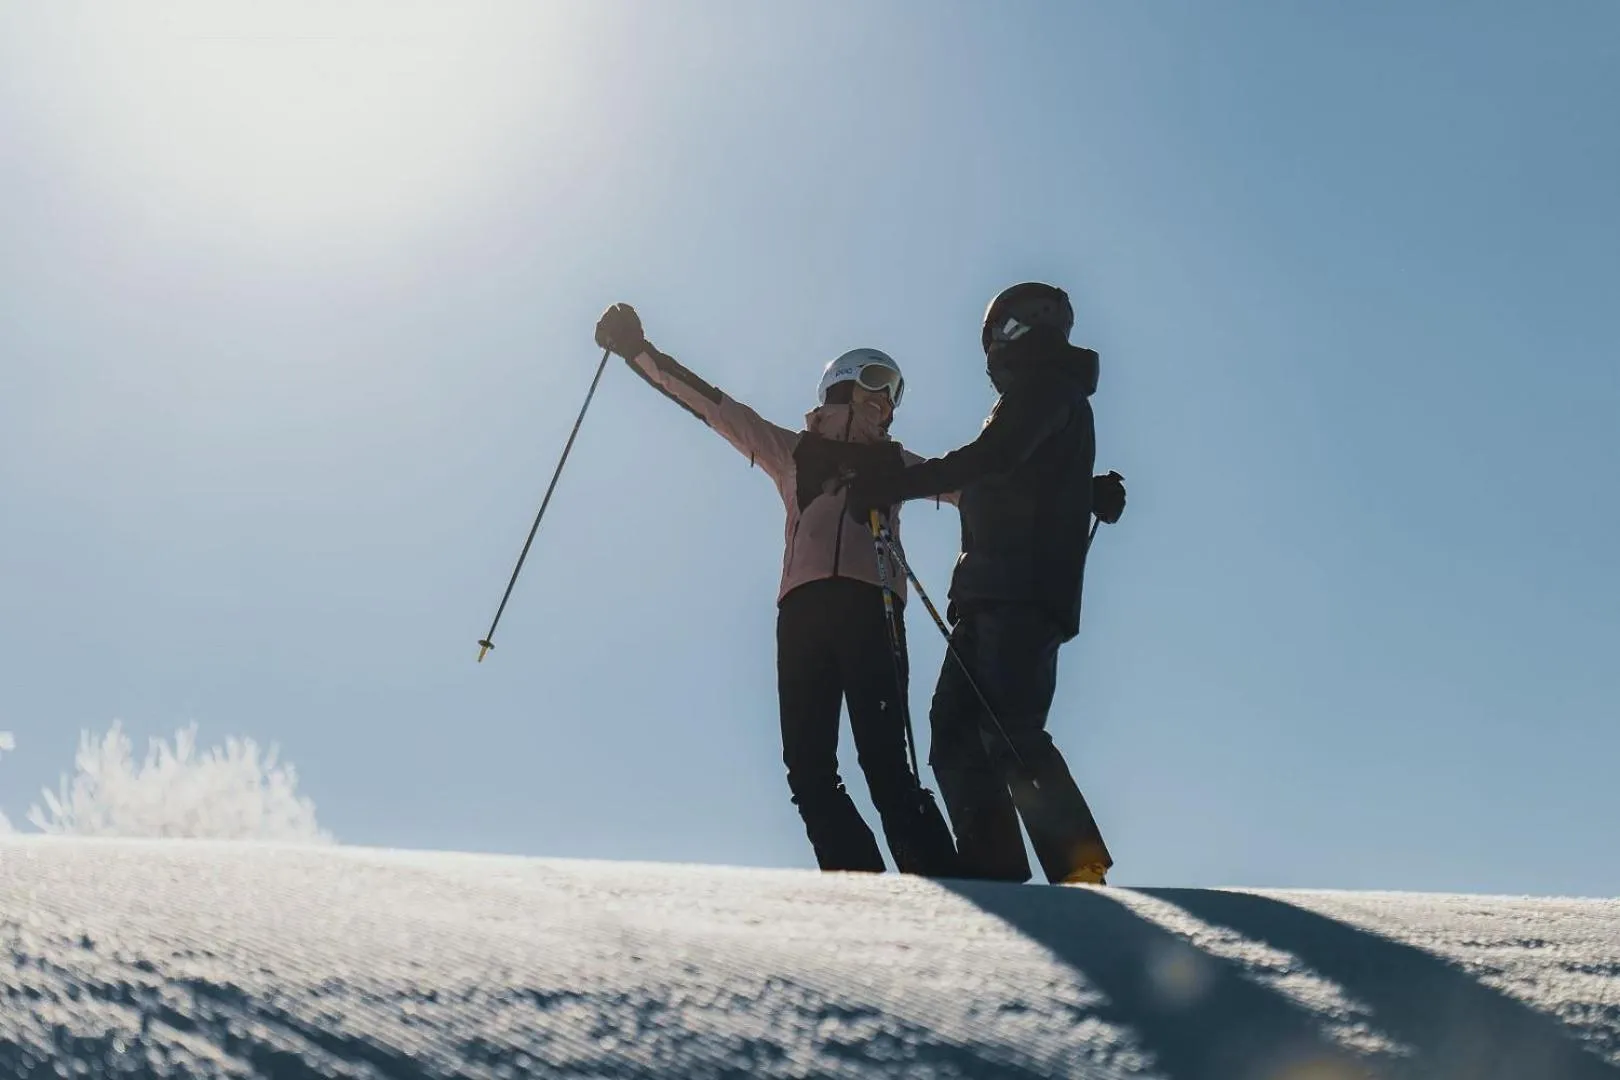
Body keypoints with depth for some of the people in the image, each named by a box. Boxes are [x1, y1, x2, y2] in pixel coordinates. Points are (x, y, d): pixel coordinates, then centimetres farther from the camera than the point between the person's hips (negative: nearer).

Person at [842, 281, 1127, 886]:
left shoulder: (1045, 385, 1)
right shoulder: (1045, 398, 31)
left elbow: (990, 459, -16)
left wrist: (894, 485, -16)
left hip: (1021, 595, -10)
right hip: (990, 597, 10)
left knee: (1009, 734, -19)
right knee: (955, 734, 0)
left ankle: (1082, 874, -20)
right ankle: (992, 878, -7)